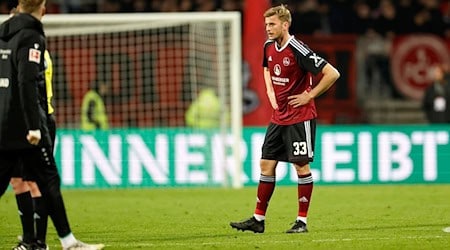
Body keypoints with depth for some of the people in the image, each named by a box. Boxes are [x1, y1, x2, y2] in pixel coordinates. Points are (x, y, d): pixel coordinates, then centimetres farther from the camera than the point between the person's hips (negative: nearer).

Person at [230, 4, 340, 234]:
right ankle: (258, 219, 11)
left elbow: (332, 73, -20)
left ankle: (302, 221, 4)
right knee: (266, 164, 6)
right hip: (278, 117, 8)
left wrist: (310, 95, -15)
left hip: (300, 117, -8)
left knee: (301, 166, -3)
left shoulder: (298, 51, -19)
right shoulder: (269, 47, 5)